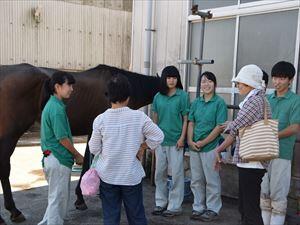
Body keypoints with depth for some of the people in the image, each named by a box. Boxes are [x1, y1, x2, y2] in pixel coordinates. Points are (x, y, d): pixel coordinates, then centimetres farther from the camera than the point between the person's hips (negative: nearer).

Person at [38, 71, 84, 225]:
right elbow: (63, 138, -19)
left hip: (51, 157, 10)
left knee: (59, 196, 21)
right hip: (59, 159, -10)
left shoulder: (51, 105, 11)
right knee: (58, 198, 4)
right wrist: (77, 155, -6)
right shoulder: (57, 108, -19)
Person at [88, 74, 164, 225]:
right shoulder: (139, 116, -11)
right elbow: (158, 137, -5)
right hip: (132, 176, 0)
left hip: (107, 176, 1)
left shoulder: (100, 119, -10)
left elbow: (94, 149, -3)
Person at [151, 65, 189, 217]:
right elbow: (155, 118, 12)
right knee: (160, 173, 11)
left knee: (176, 174, 2)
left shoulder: (182, 95, -4)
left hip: (176, 141, -4)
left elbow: (186, 118, -4)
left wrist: (182, 138, -10)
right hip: (160, 140, 4)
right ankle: (161, 203, 25)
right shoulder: (158, 97, 7)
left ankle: (175, 206, 13)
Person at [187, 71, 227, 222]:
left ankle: (212, 209, 20)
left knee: (211, 181, 6)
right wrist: (190, 141, -5)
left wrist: (202, 143, -13)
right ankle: (198, 208, 27)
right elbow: (191, 123, 9)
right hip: (194, 147, 5)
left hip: (211, 147, -5)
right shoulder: (196, 102, 8)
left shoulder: (219, 102, -7)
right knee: (196, 180, 13)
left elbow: (219, 127, -11)